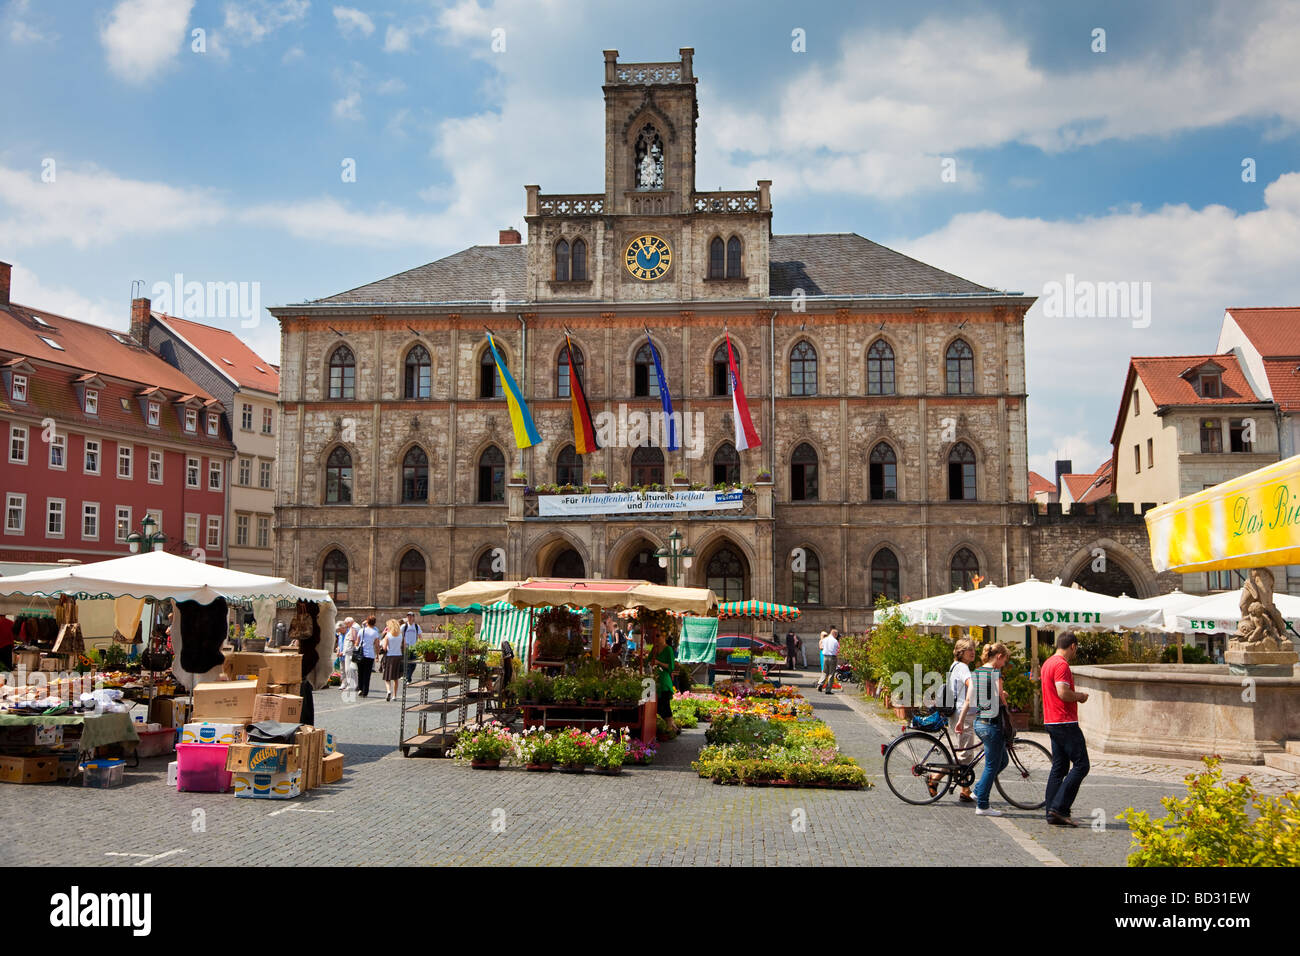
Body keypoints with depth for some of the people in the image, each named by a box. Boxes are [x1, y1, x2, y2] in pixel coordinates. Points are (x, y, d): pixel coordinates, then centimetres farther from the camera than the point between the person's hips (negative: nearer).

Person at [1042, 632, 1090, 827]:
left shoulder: (1048, 663, 17)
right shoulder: (1062, 665, -15)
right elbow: (1063, 693, -24)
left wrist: (1075, 695, 16)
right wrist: (1080, 696, -6)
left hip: (1051, 722, 10)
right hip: (1065, 723, -10)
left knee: (1059, 767, 10)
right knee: (1081, 765, -5)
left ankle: (1053, 814, 10)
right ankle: (1059, 807, -9)